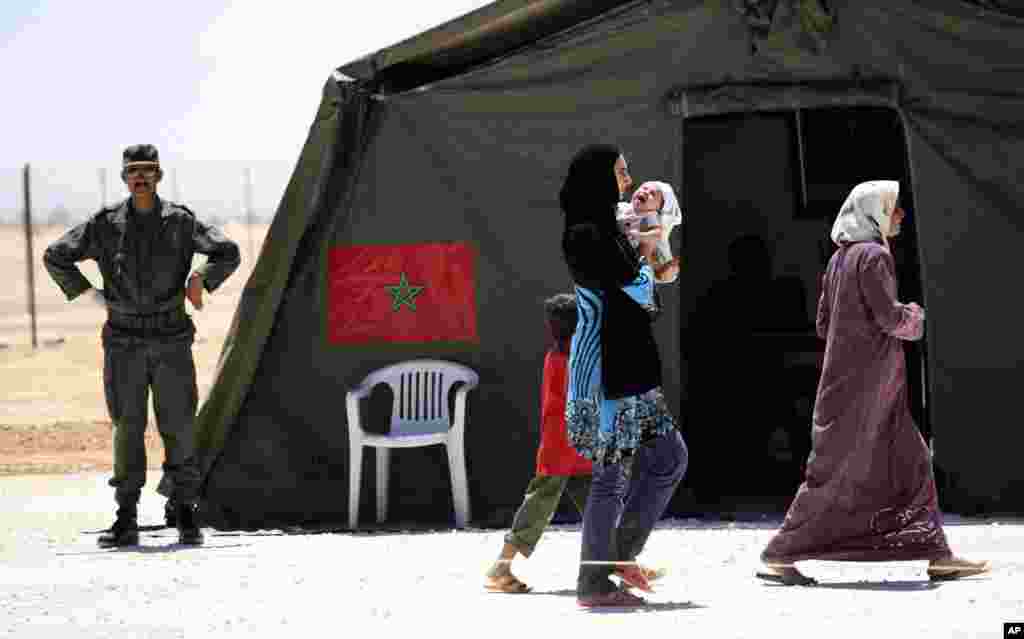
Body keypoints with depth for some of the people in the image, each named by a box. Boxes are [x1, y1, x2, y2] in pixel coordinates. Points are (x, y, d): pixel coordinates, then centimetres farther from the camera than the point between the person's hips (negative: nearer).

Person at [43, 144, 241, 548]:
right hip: (124, 343, 0)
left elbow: (227, 253, 9)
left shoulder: (180, 222, 3)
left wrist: (200, 278, -5)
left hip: (172, 340, 0)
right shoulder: (105, 225, 3)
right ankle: (126, 520, 3)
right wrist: (91, 294, 3)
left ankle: (186, 515, 5)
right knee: (127, 428, 0)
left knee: (179, 427, -1)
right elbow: (55, 257, 8)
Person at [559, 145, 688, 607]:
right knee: (614, 473, -5)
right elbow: (637, 289, -17)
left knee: (669, 458, 12)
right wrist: (645, 269, 3)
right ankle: (594, 583, 1)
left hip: (628, 365, 10)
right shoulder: (585, 236, -15)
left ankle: (620, 553, 18)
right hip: (606, 367, -10)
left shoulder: (603, 231, 16)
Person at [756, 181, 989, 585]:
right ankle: (780, 555, -3)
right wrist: (915, 316, 1)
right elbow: (890, 316, -19)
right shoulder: (873, 255, -13)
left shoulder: (841, 258, 13)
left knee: (911, 463, 10)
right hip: (867, 383, -9)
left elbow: (824, 323, 15)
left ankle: (936, 555, 10)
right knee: (837, 472, -5)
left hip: (845, 379, 9)